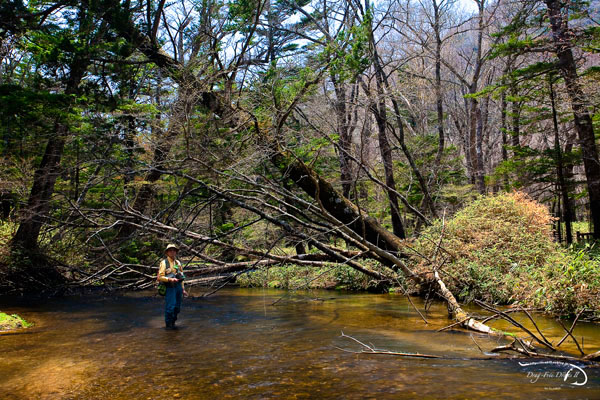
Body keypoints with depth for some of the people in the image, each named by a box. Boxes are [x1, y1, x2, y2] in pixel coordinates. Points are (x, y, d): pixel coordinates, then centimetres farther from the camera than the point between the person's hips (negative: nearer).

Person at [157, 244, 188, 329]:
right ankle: (168, 325, 6)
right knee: (170, 307, -9)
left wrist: (183, 289, 14)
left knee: (177, 307, 8)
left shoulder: (178, 263, 12)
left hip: (178, 286, 6)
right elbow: (160, 277, -11)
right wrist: (170, 279, -26)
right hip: (169, 287, -5)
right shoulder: (164, 263, -5)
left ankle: (172, 323, 22)